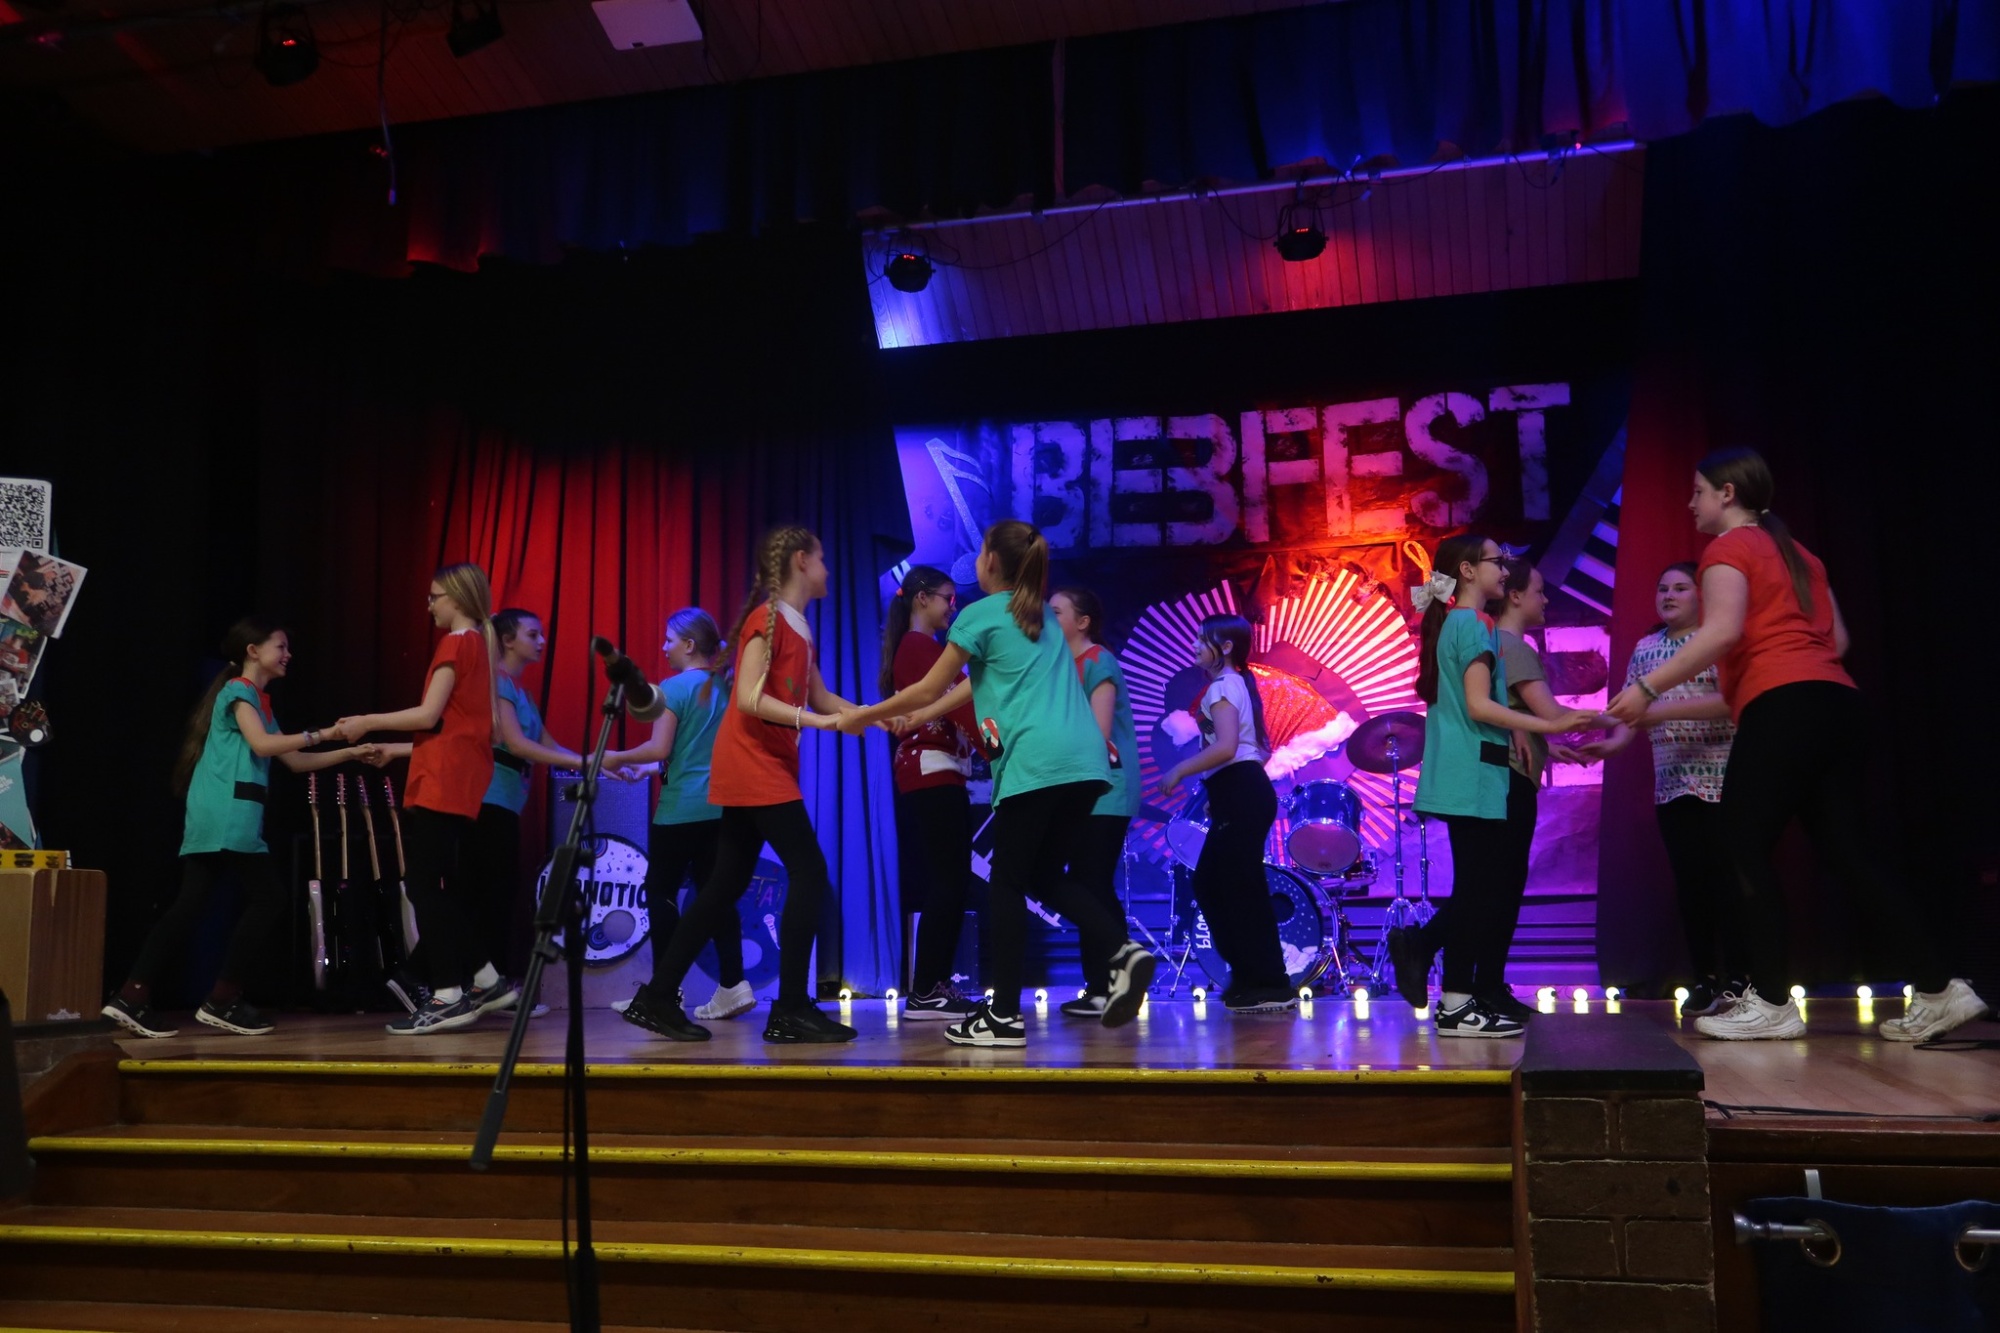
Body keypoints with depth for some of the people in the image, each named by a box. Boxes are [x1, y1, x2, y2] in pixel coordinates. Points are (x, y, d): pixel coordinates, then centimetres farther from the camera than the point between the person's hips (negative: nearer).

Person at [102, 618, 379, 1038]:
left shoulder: (259, 701, 25)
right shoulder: (239, 690, -4)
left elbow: (296, 762, 23)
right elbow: (262, 745, -18)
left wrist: (353, 753, 17)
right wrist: (322, 733, -14)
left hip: (215, 816, 9)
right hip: (227, 813, -9)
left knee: (191, 904, 5)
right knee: (268, 897, -6)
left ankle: (132, 997, 2)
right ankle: (221, 1000, -1)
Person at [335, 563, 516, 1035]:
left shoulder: (456, 643, -8)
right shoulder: (480, 644, 18)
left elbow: (429, 716, -16)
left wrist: (367, 723, -6)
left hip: (441, 784, -9)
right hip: (461, 782, 9)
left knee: (427, 888, -6)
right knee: (447, 886, 14)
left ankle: (448, 996, -7)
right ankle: (487, 981, 15)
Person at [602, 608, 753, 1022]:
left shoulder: (673, 688, -10)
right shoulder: (726, 687, 12)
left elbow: (659, 748, -16)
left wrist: (617, 758, 1)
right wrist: (651, 767, 24)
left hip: (679, 809, -7)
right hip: (720, 806, 7)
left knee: (661, 894, 3)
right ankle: (733, 985, 3)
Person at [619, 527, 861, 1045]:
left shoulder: (799, 628, 16)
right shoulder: (767, 617, -11)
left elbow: (821, 699, 17)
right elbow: (749, 698, -20)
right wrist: (816, 722, -26)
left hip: (764, 770, 10)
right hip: (753, 768, -10)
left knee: (726, 885, 9)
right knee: (809, 872, -10)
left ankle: (658, 998, 13)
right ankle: (791, 1010, -6)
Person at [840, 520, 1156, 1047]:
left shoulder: (980, 615, 2)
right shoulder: (1044, 616, 24)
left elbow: (929, 690, 6)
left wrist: (865, 715, 21)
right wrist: (919, 717, 37)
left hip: (1035, 765, -7)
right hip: (1084, 762, 7)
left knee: (1009, 884, 1)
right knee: (1048, 878, 16)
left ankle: (1004, 1016, 4)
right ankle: (1122, 951, -4)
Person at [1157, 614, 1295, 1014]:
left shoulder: (1222, 685, -9)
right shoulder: (1238, 683, 20)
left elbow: (1225, 747, -23)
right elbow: (1261, 749, 22)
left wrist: (1178, 771, -13)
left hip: (1240, 795, -10)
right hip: (1245, 793, 10)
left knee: (1241, 888, -7)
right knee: (1210, 883, 12)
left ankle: (1272, 986, -4)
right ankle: (1249, 975, 16)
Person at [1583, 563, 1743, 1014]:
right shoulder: (1645, 648, 12)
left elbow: (1730, 701, -15)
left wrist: (1663, 710, -23)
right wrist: (1614, 740, -9)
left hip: (1723, 779, -4)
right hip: (1672, 784, 5)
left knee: (1727, 876, -6)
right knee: (1690, 880, 5)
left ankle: (1738, 979, 1)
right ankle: (1704, 979, 13)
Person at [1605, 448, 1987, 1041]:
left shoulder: (1727, 549, 0)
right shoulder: (1796, 552, 26)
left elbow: (1721, 632, -16)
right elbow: (1837, 638, 24)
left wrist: (1647, 688, -14)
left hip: (1782, 708, -9)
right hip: (1837, 703, 9)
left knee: (1745, 848, -4)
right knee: (1850, 849, 8)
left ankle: (1771, 1003, -4)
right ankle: (1938, 989, 4)